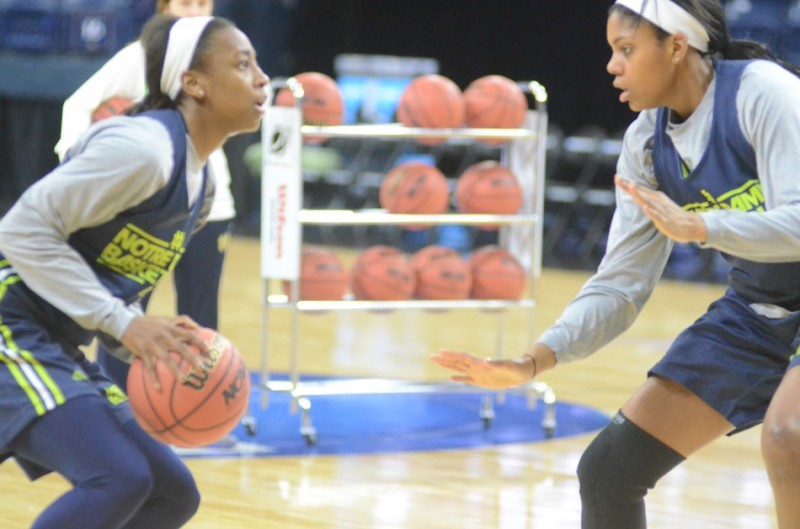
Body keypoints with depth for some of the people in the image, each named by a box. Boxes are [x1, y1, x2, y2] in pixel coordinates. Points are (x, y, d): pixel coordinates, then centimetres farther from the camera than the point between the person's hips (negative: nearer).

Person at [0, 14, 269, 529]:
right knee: (118, 478, -24)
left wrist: (157, 342, 1)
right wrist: (124, 323, -24)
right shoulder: (141, 147, -18)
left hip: (59, 349, 10)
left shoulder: (202, 185, 12)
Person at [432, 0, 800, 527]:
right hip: (756, 310, 7)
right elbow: (619, 287, -1)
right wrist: (533, 362, -14)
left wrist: (695, 226, -43)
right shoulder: (646, 143, -2)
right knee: (609, 470, 2)